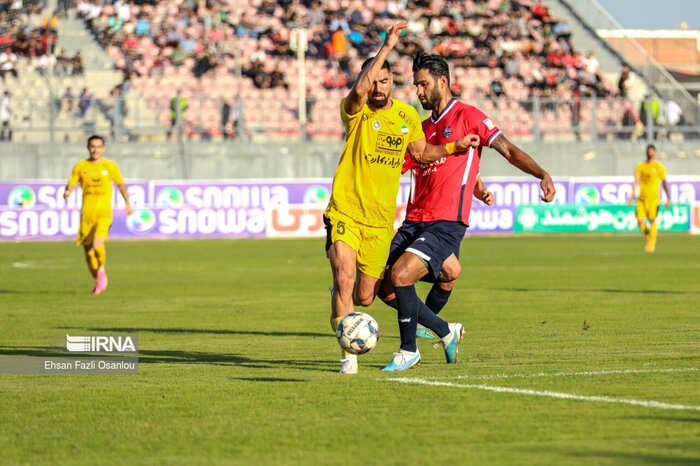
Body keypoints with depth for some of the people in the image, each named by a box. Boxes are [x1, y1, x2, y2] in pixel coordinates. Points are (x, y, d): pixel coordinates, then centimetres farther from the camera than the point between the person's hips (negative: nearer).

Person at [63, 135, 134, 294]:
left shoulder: (110, 166, 3)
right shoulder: (80, 166, 5)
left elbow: (121, 185, 18)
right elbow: (70, 186, 6)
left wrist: (128, 204, 24)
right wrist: (66, 193, -17)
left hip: (104, 214, -2)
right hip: (86, 214, 2)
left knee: (97, 245, -25)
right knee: (88, 252, 3)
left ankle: (101, 270, 4)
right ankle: (98, 281, 26)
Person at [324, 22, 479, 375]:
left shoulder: (407, 115, 7)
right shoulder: (356, 112, -8)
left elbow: (421, 153, 22)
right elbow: (359, 90, -31)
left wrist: (453, 147, 6)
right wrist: (386, 48, -32)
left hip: (380, 220, 4)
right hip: (344, 213, -4)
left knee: (364, 297, 7)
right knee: (345, 278, -22)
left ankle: (340, 302, 43)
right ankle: (348, 353, -13)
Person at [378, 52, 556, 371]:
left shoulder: (467, 116, 1)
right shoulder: (422, 128, 21)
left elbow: (507, 149, -4)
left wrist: (543, 175, -17)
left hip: (447, 222, -7)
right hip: (414, 221, 7)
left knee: (400, 275, -23)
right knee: (386, 291, 0)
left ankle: (409, 351, -4)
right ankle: (446, 332, 20)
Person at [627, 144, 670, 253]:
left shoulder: (659, 167, 3)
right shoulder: (640, 166, 11)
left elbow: (664, 183, 7)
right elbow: (636, 181, 7)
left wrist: (668, 198, 6)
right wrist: (632, 194, -4)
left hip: (653, 198, -3)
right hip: (642, 198, 3)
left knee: (652, 221, -8)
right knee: (640, 221, -4)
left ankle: (651, 244, 1)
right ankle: (649, 237, 21)